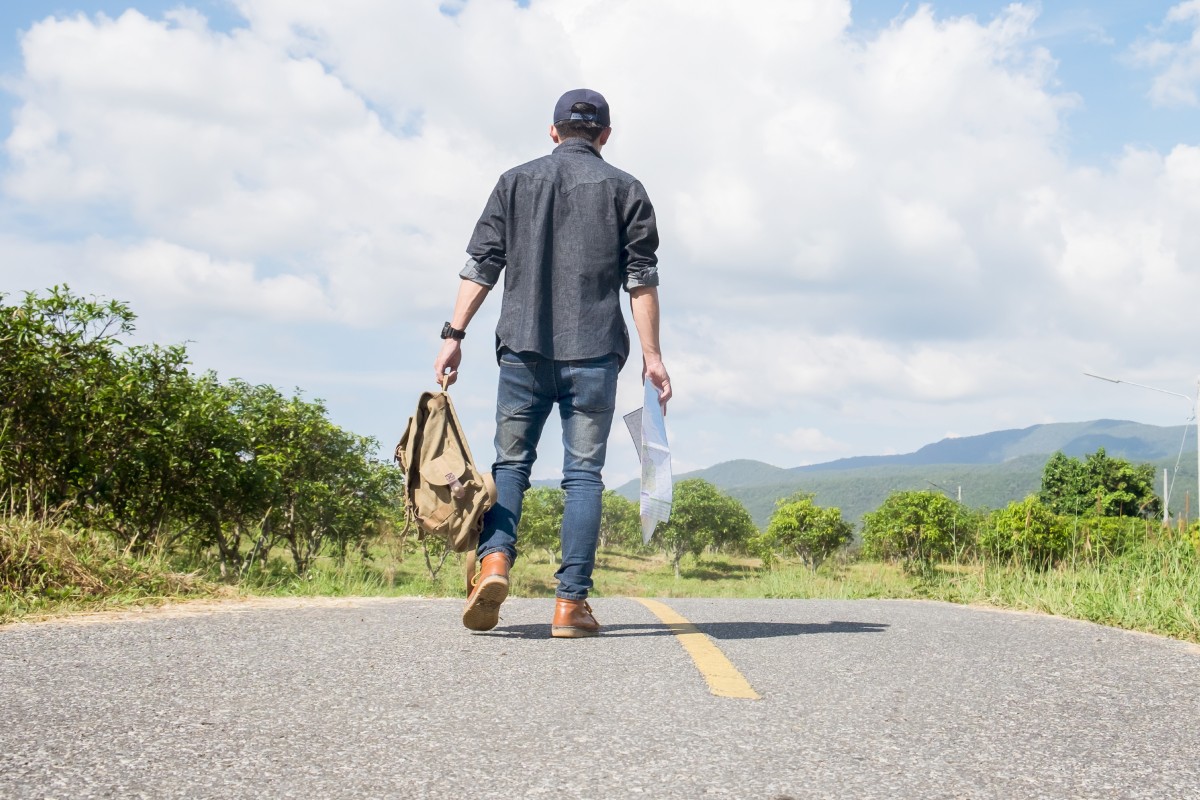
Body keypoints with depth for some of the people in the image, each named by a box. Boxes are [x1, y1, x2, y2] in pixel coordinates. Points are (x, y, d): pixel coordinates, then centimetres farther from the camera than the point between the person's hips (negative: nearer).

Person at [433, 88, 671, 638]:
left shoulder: (515, 182, 13)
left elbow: (481, 265, 5)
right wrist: (652, 356, 2)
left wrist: (453, 335, 4)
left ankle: (494, 558, -14)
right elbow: (642, 280, 2)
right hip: (594, 351, -1)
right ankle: (571, 602, -4)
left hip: (523, 346, 1)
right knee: (583, 472, 1)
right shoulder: (624, 189, 9)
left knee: (510, 461, 10)